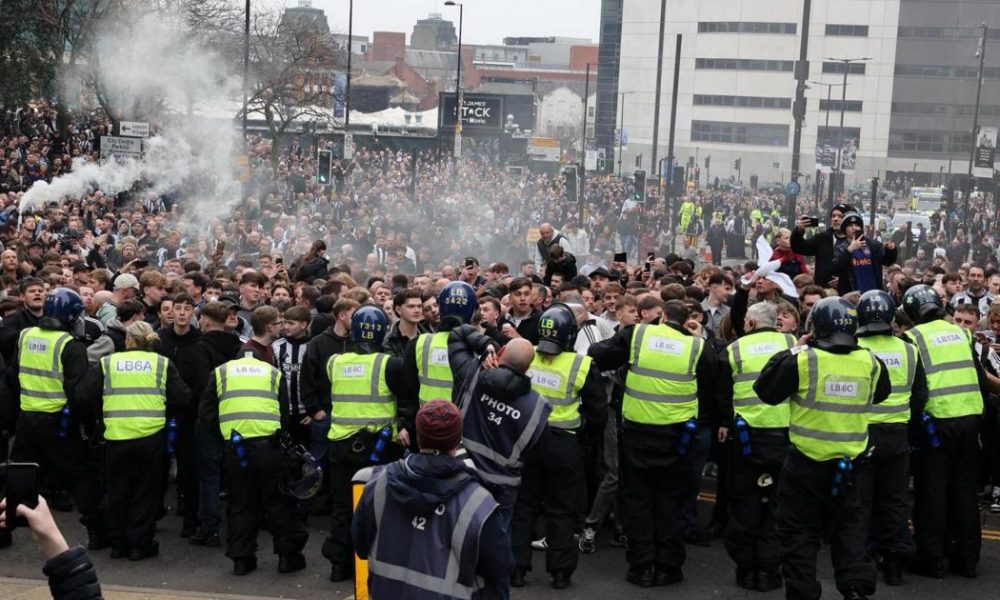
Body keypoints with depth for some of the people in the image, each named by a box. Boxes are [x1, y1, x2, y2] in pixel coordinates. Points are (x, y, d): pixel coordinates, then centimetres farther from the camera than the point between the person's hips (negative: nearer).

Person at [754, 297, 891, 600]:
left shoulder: (800, 359, -16)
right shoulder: (869, 362, -3)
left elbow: (765, 391, -4)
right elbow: (881, 394, 16)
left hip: (806, 462, -3)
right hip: (849, 462, 3)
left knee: (800, 532, 9)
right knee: (849, 528, 20)